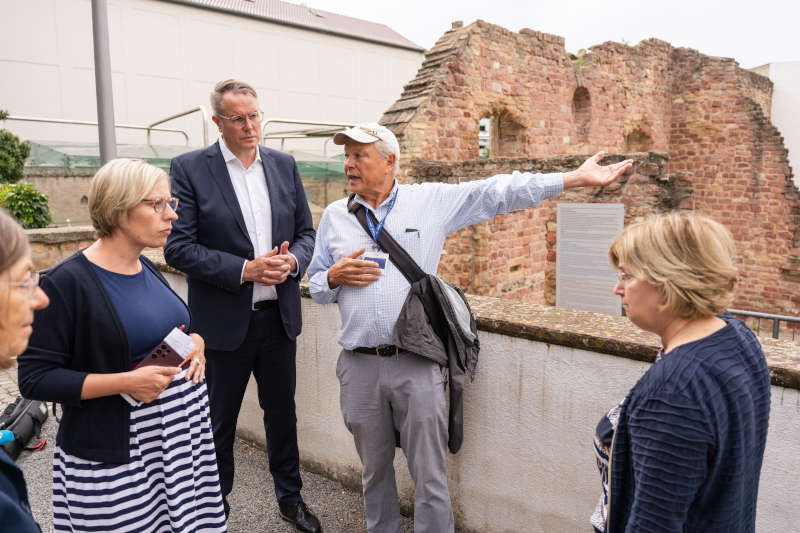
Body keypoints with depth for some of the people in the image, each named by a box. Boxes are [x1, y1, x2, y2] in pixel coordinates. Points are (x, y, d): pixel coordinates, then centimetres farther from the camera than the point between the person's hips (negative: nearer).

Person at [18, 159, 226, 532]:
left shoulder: (147, 268, 6)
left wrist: (194, 342, -2)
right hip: (114, 454, -6)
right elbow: (34, 378, -14)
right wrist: (126, 382, -23)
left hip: (182, 432, 6)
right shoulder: (67, 283, -15)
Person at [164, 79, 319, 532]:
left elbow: (306, 232, 9)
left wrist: (292, 261, -13)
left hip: (279, 316, 4)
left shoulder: (285, 165, 5)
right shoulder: (189, 168, -7)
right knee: (220, 421, 14)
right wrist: (245, 270, -21)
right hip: (224, 320, -3)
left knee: (282, 413, 18)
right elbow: (178, 247, -12)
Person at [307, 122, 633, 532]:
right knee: (374, 470, 18)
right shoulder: (334, 215, 9)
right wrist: (335, 276, -8)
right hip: (359, 365, 3)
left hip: (416, 364, -3)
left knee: (429, 478, 5)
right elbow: (315, 285, 15)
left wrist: (577, 178, -7)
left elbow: (501, 192, -3)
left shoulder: (432, 200, 1)